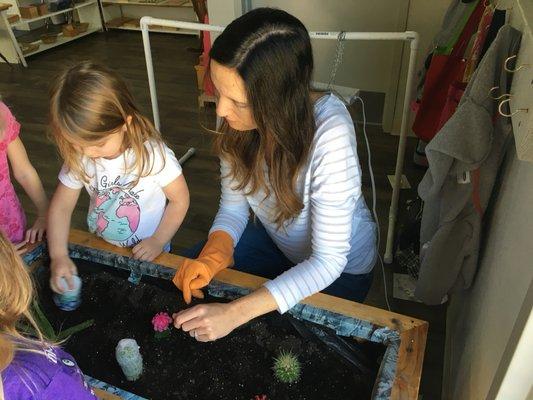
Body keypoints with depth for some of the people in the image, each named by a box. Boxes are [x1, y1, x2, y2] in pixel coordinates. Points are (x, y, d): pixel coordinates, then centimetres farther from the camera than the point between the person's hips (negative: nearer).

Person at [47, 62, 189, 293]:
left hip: (146, 251, -3)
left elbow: (180, 200, -16)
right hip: (99, 248, 3)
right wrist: (58, 256, -19)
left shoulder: (153, 154, -27)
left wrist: (158, 241, -17)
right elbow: (61, 206, -9)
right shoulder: (78, 159, -16)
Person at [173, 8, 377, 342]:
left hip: (340, 268, -4)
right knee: (182, 276, 5)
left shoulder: (329, 133, -39)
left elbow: (328, 261, -32)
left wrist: (235, 313, -38)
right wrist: (213, 255, -28)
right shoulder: (242, 117, -21)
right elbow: (234, 205, -8)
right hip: (275, 240, 5)